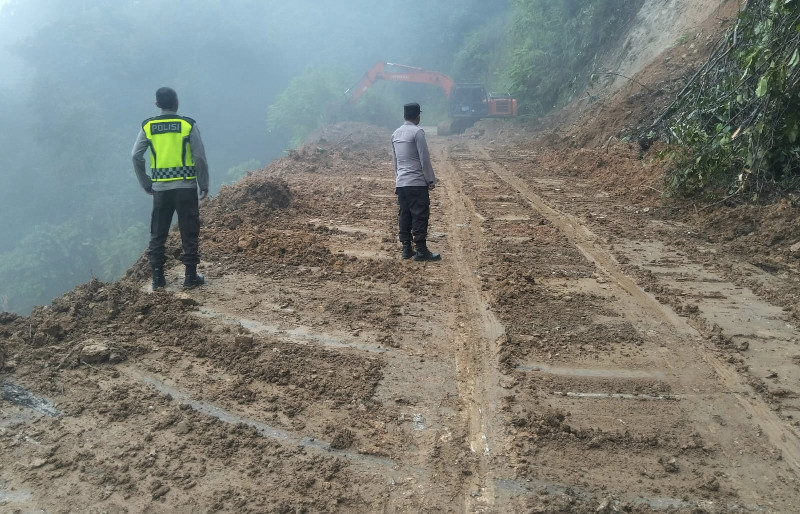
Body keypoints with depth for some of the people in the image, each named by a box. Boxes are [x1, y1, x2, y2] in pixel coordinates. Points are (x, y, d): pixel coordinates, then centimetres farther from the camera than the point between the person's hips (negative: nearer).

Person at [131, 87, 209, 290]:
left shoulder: (147, 126, 4)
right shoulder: (188, 125, -3)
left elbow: (136, 156, 0)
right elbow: (200, 158, -6)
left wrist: (146, 184, 10)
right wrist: (204, 185, 3)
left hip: (160, 188, 2)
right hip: (186, 186, -2)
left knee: (158, 233, 11)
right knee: (189, 232, 5)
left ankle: (158, 277, 14)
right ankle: (190, 277, 7)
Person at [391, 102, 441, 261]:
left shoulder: (396, 134, 12)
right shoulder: (417, 132, -11)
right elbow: (425, 159, -12)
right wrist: (431, 180, -6)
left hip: (400, 183, 7)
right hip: (417, 182, -7)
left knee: (404, 215, 9)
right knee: (420, 216, -4)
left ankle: (406, 249, 13)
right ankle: (421, 250, -3)